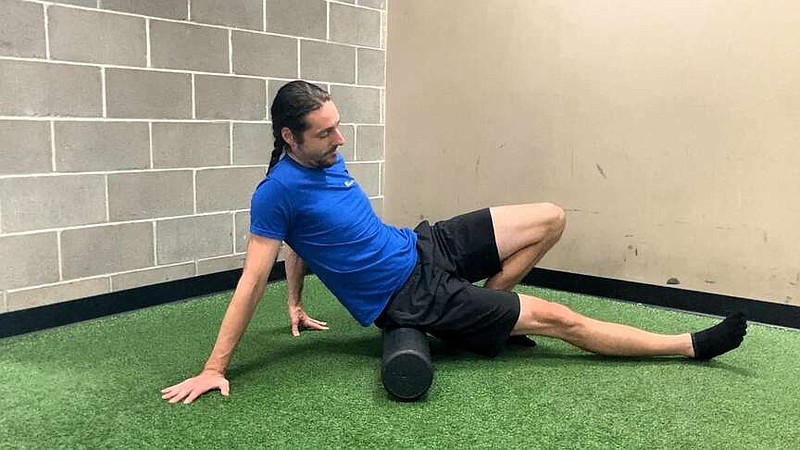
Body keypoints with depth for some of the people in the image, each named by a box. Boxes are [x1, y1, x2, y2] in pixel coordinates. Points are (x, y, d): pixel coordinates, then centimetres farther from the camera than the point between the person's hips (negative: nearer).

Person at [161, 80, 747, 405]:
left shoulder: (326, 160, 4)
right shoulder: (279, 190, -20)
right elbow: (253, 280, -19)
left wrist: (296, 302, 18)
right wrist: (214, 368, -18)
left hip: (423, 247, 8)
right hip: (406, 297, -7)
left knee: (549, 219, -1)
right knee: (554, 318, -6)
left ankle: (482, 313, 12)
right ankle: (690, 344, 9)